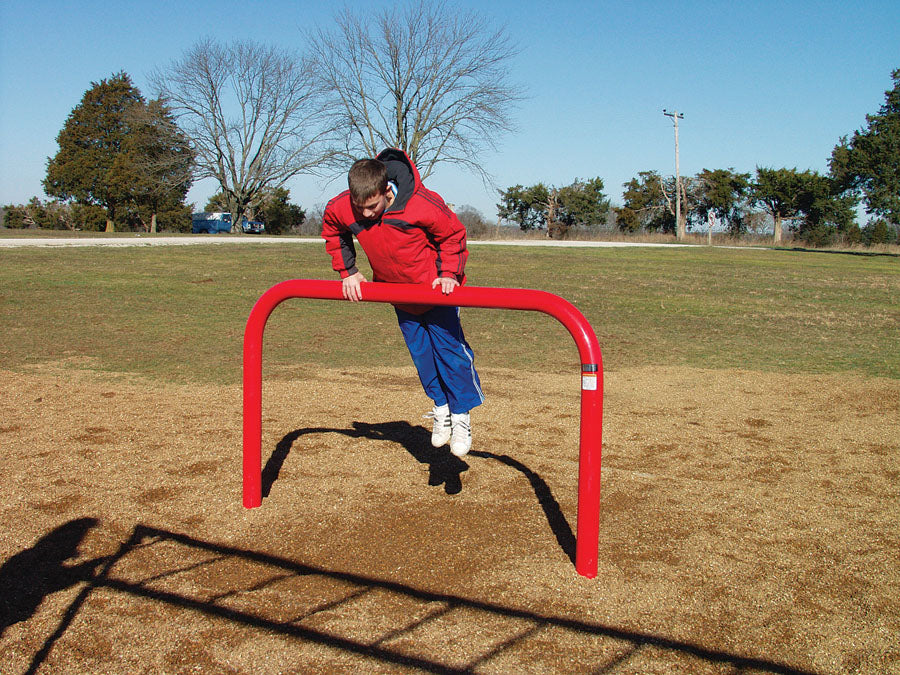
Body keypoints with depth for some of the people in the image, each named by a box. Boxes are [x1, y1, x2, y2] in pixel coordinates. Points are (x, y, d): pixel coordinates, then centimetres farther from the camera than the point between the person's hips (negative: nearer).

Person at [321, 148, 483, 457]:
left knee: (450, 348, -3)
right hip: (396, 290, 4)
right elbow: (332, 233, 4)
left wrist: (449, 273, -18)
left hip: (436, 287, -4)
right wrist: (347, 272, 1)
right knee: (420, 352, 11)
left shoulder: (423, 205, -32)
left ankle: (461, 414, 11)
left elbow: (453, 234, -14)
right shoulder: (340, 209, -21)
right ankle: (440, 407, 27)